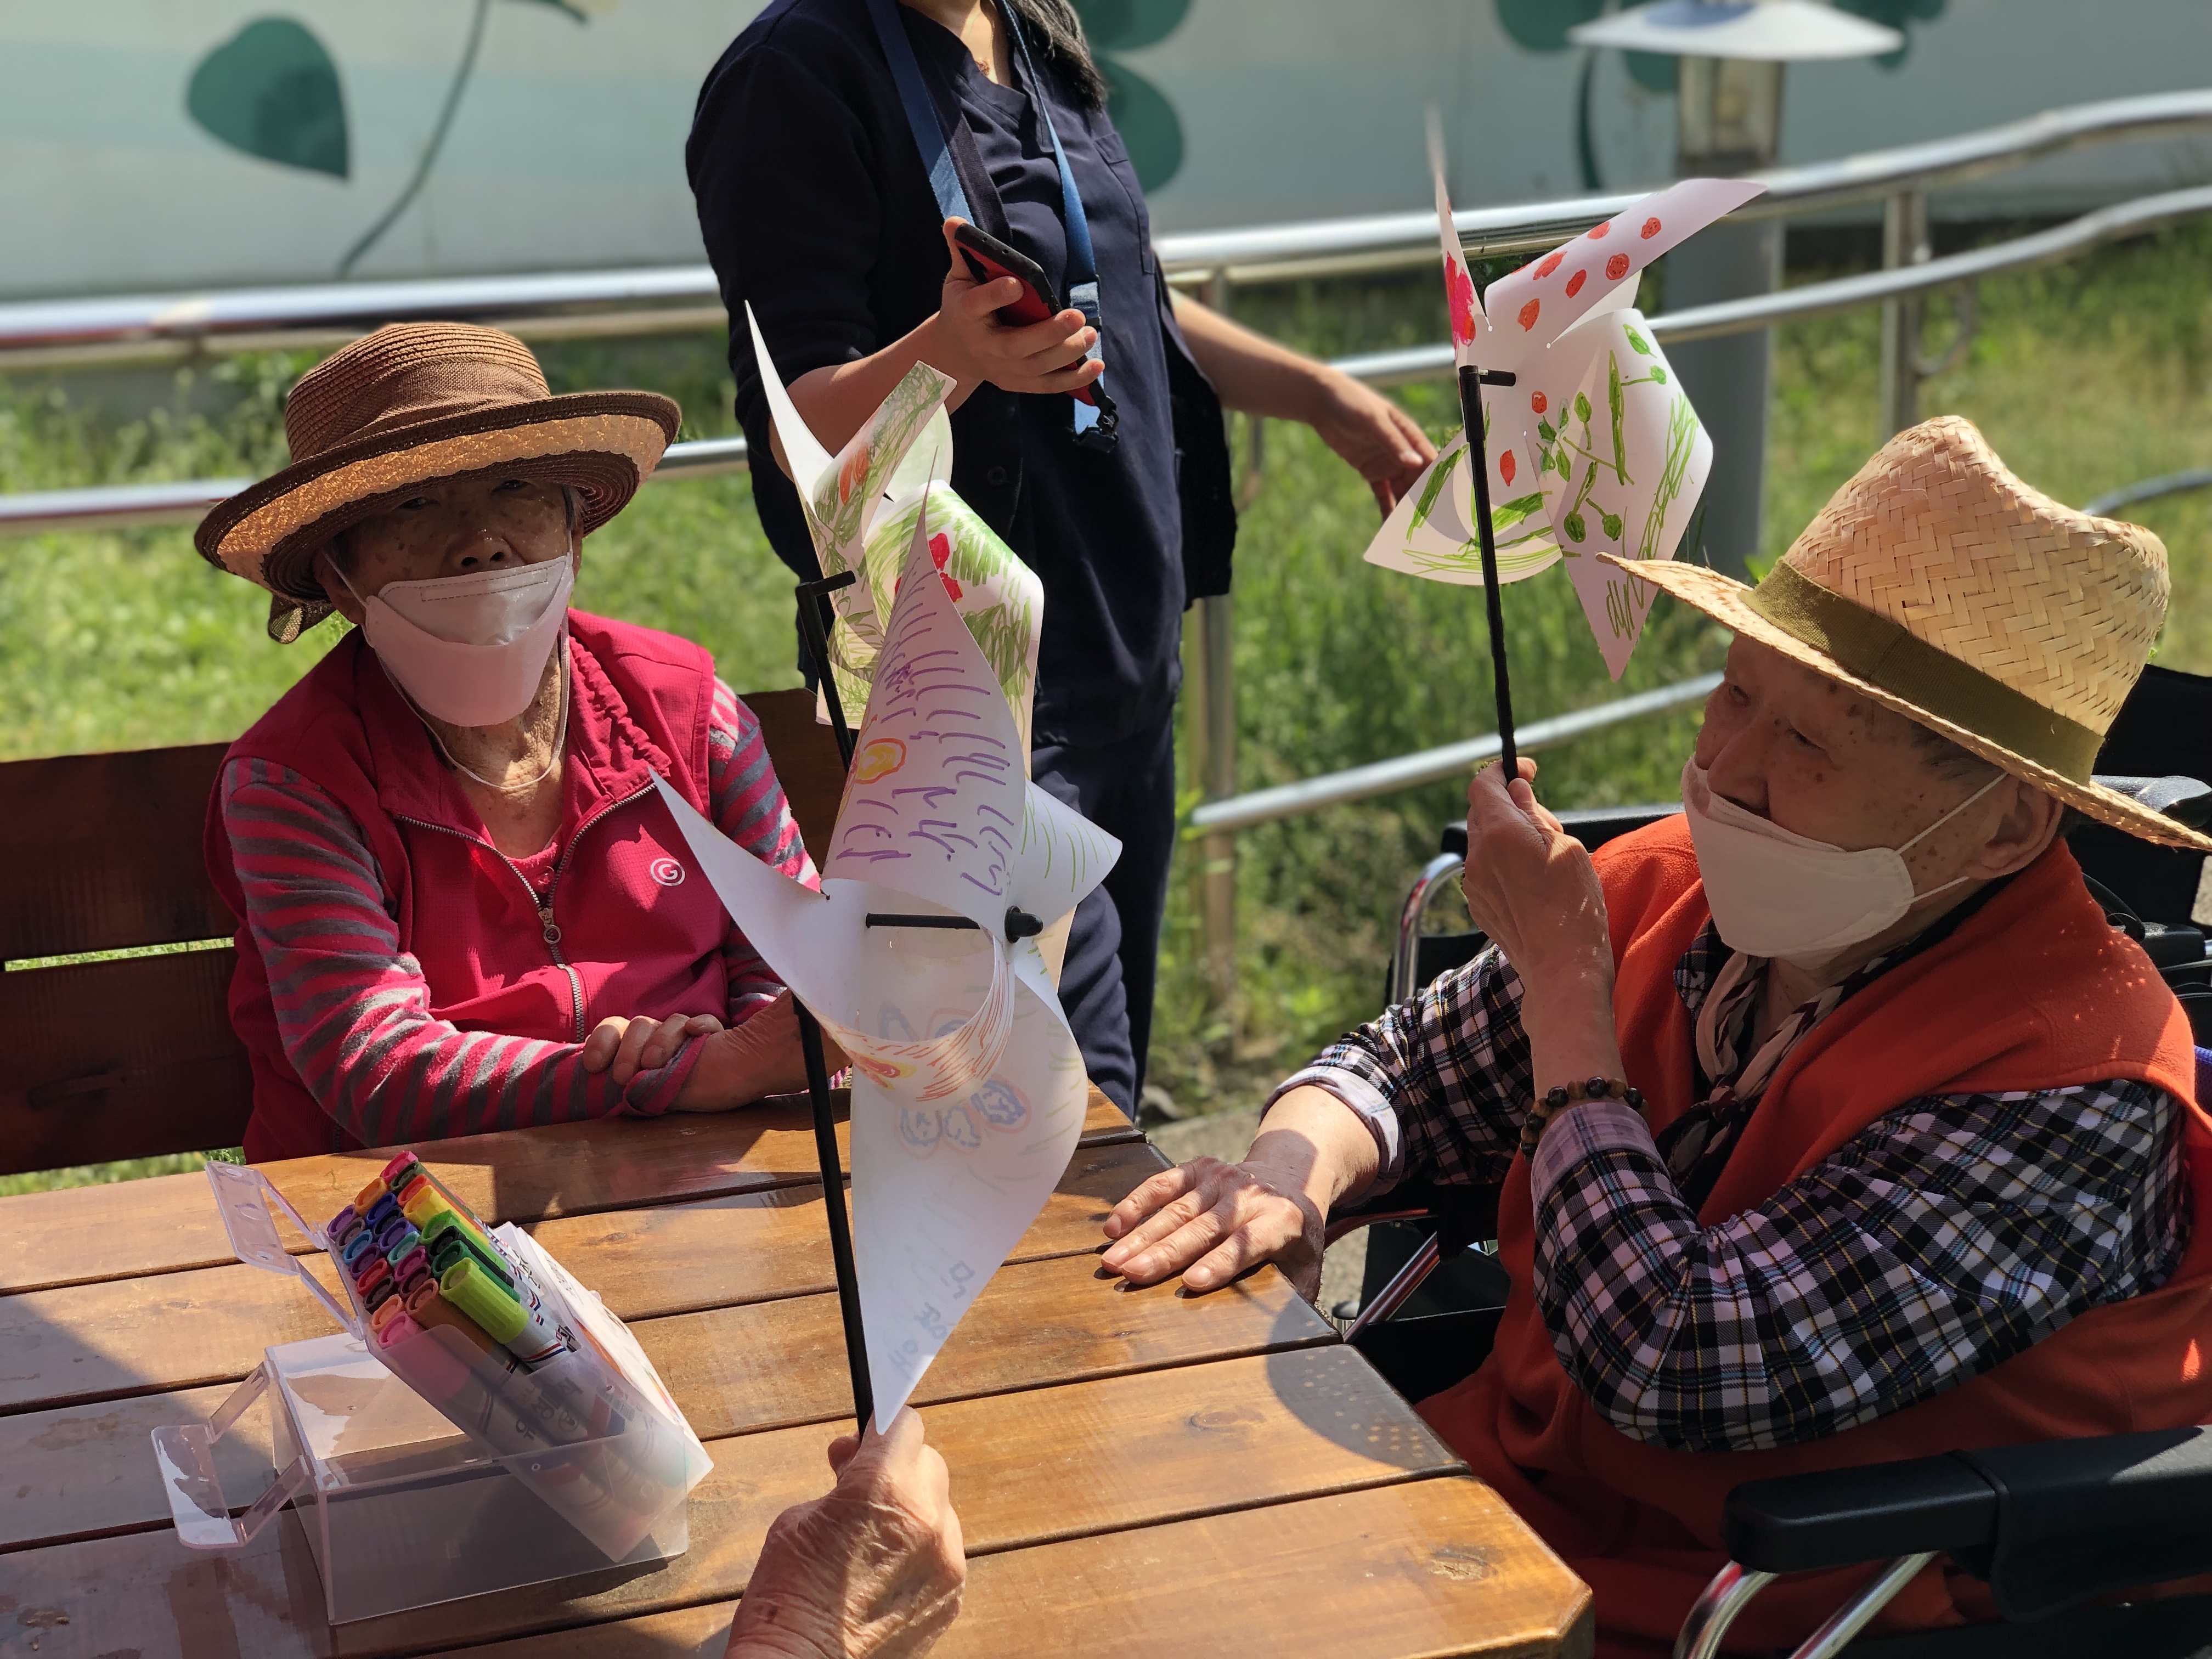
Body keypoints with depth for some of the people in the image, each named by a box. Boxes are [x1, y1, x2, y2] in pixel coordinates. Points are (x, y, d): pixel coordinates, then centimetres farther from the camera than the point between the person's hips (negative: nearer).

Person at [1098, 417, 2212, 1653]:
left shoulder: (2066, 1087, -24)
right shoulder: (1665, 895, -3)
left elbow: (1670, 1367, -30)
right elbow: (1397, 1073, 10)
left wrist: (1563, 977, -21)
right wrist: (1292, 1172, -15)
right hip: (1485, 1483, 6)